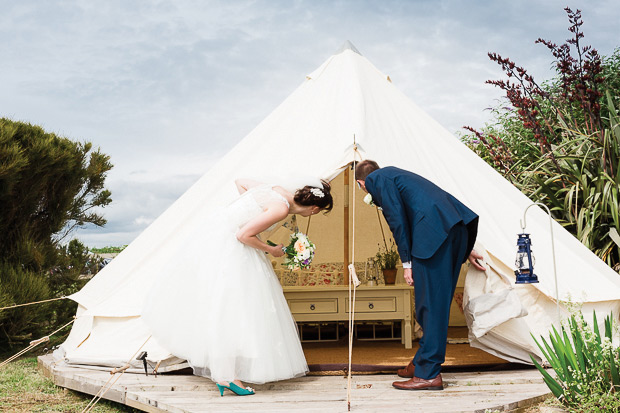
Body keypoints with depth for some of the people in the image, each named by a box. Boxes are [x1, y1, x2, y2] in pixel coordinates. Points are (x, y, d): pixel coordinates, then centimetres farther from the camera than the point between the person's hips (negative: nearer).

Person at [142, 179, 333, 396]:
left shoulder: (277, 191, 5)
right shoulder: (281, 209, -21)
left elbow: (240, 182, 18)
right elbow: (243, 235, -22)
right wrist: (271, 250, -9)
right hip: (225, 247, -10)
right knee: (227, 303, -8)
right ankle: (226, 376, -6)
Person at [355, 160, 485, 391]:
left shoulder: (376, 179, 8)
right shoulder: (396, 175, 33)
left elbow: (397, 220, -4)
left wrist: (406, 262, -3)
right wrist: (464, 250, 28)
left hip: (434, 232, -9)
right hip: (457, 225, 9)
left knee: (430, 303, -5)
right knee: (437, 301, 16)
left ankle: (429, 374, -1)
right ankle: (423, 362, 28)